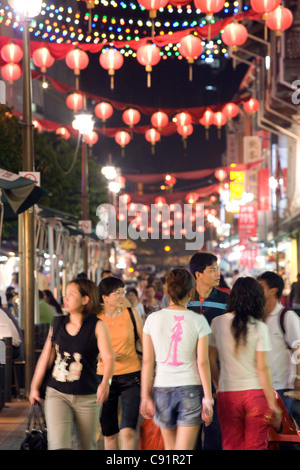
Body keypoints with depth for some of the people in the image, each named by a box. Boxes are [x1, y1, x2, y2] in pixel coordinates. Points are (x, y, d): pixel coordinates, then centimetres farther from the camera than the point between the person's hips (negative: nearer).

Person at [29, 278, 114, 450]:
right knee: (58, 445, -14)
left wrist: (105, 382, -38)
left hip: (87, 397, -2)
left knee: (88, 446, 11)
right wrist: (35, 387, 14)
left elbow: (109, 357, -20)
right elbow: (46, 358, 12)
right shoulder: (58, 323, 5)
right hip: (57, 394, 2)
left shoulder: (97, 326, -7)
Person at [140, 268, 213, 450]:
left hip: (162, 389, 3)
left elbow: (147, 362, 1)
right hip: (190, 388, -2)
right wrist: (208, 399, -1)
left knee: (170, 447, 18)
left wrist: (145, 396, 6)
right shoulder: (198, 321, -5)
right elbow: (203, 363, -7)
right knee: (184, 449, -2)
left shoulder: (153, 319, 0)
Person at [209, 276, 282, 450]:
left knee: (232, 446, 6)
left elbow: (211, 361, 6)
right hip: (255, 392, -2)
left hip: (227, 394, 2)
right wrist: (272, 404, -2)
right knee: (256, 446, 4)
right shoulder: (259, 327, -6)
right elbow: (262, 368, -7)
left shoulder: (218, 323, 1)